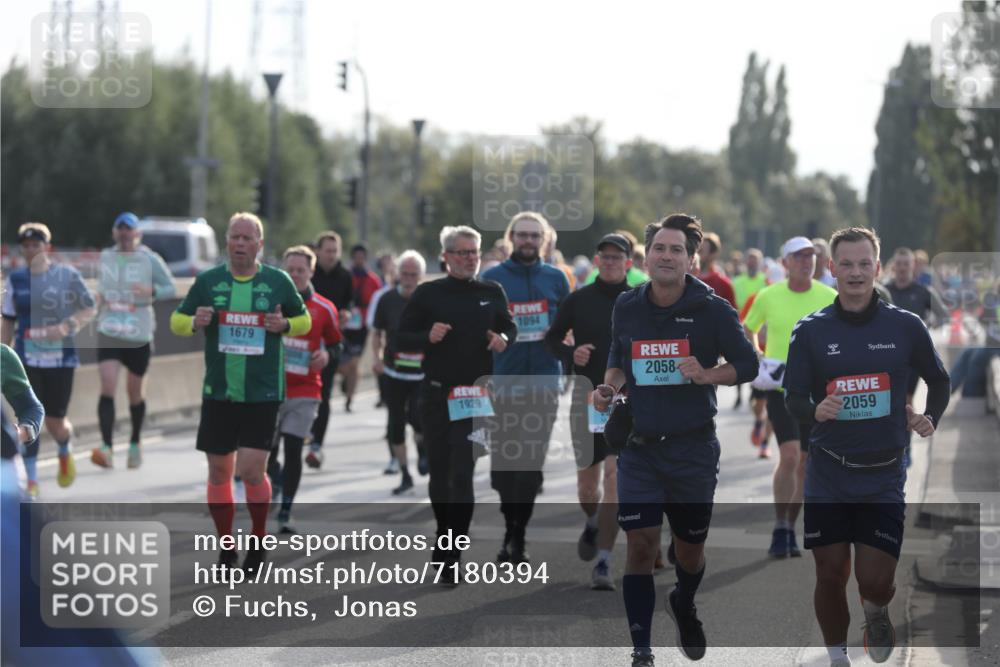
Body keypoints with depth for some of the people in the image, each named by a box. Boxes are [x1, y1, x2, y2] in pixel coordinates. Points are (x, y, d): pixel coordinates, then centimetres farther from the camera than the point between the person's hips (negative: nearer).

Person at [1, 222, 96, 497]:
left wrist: (66, 326, -16)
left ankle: (66, 453, 38)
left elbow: (90, 309, 1)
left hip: (61, 358, -2)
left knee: (55, 422, 2)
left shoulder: (67, 275, -4)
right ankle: (31, 482, 3)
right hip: (27, 360, 2)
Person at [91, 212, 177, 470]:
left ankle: (135, 444, 32)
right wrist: (100, 297, 2)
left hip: (139, 335, -1)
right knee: (108, 387, -16)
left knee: (135, 392, 10)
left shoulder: (150, 260, -3)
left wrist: (152, 291, -20)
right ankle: (106, 446, -22)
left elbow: (171, 287, 0)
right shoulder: (105, 257, 8)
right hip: (109, 332, 2)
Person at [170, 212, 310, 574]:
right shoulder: (207, 281, 4)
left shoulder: (279, 282, 2)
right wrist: (194, 322, -11)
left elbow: (304, 320, 13)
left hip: (263, 394, -2)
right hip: (218, 393, 2)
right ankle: (226, 546, 21)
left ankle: (259, 541, 14)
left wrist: (285, 325, -9)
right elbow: (177, 320, 12)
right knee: (219, 472, 6)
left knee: (252, 471, -9)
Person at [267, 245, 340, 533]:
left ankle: (286, 512, 2)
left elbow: (335, 343, 13)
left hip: (305, 391, -1)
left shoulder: (324, 309, 1)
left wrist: (327, 355, -8)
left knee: (293, 450, -6)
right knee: (267, 447, 0)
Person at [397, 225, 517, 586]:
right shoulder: (428, 293, 0)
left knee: (462, 473, -9)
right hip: (435, 393, 1)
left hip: (474, 394, 0)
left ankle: (452, 557, -8)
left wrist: (503, 338, -4)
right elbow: (402, 337, 3)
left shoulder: (493, 293, 5)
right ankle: (444, 536, 34)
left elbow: (510, 327, 19)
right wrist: (428, 337, -17)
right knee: (439, 470, 11)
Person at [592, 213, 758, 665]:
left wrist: (707, 375, -20)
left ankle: (683, 606, 48)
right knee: (640, 544, -9)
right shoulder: (626, 307, 2)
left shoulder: (713, 310, -7)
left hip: (693, 448, -1)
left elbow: (747, 365, -2)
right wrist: (609, 387, -2)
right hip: (639, 447, 1)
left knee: (690, 547, 13)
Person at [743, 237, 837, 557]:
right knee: (790, 455, -18)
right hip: (780, 387, -2)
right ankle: (780, 530, -9)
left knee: (804, 463, 7)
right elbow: (747, 328, 16)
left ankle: (790, 531, 21)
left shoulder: (830, 298, 0)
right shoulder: (768, 296, -1)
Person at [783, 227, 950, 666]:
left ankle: (876, 613, 31)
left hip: (884, 477, 0)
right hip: (827, 477, 0)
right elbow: (793, 397, -3)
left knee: (875, 581, -6)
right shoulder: (810, 330, -2)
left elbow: (939, 381, 15)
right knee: (831, 576, 5)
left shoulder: (905, 327, -1)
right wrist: (815, 410, -23)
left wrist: (930, 420, 2)